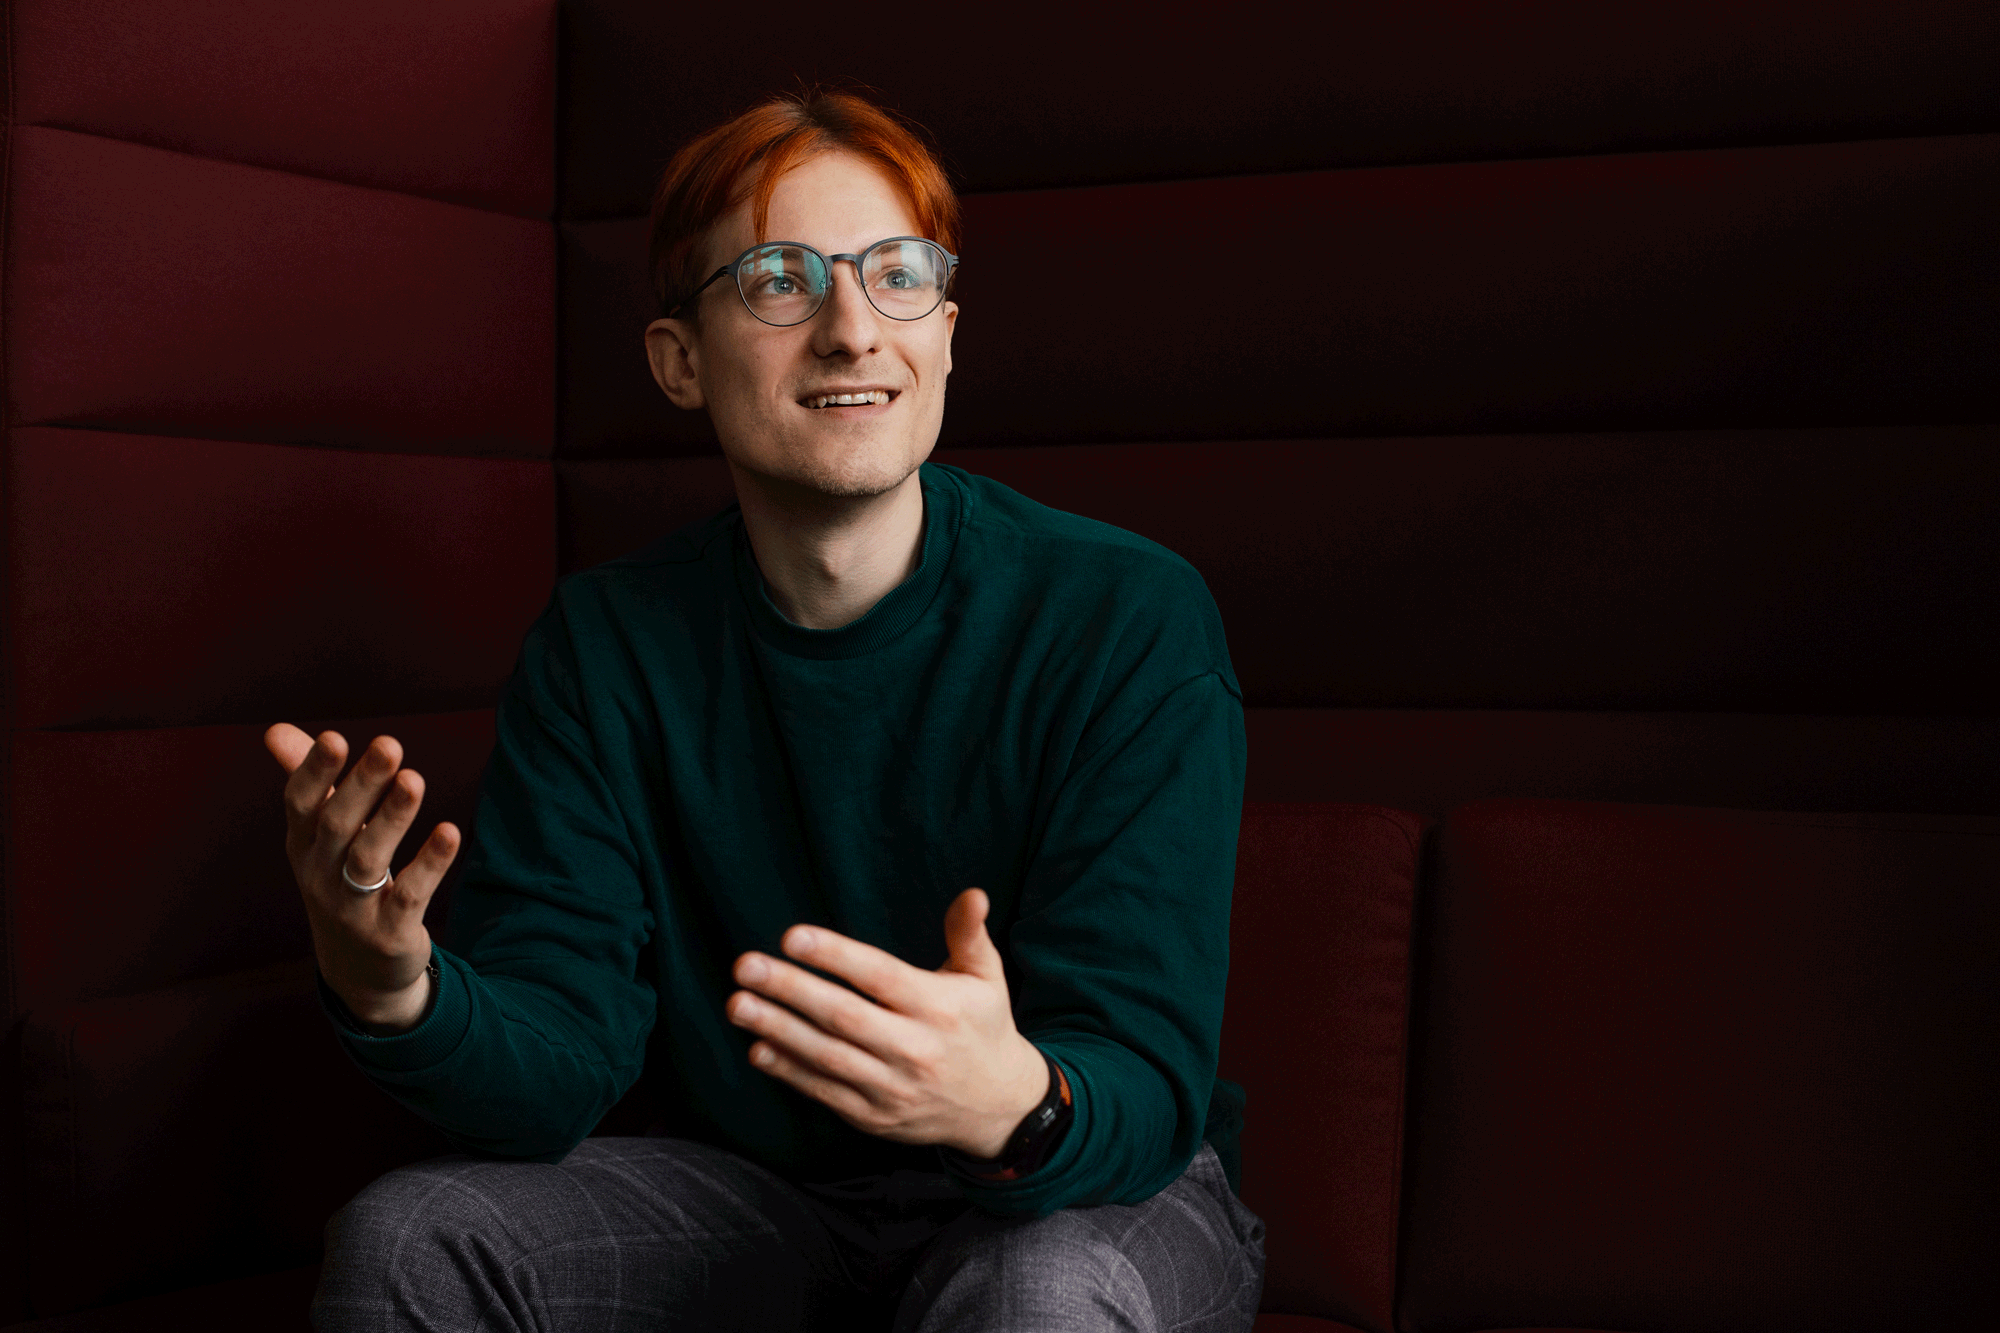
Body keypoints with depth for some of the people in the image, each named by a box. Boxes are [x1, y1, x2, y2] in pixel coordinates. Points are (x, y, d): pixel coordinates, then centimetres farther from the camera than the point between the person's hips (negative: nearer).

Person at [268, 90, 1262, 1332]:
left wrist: (1014, 1108, -48)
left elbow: (1144, 1082, -23)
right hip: (755, 1193, 3)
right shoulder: (607, 640, -6)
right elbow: (554, 1075, -13)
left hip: (1106, 1194, -3)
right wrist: (396, 993, -36)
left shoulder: (1130, 619, -18)